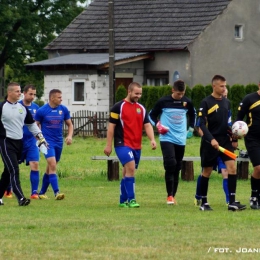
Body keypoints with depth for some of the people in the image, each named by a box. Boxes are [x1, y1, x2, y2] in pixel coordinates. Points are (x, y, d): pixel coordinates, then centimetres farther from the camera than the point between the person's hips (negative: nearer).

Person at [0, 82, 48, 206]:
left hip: (19, 142, 6)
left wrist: (40, 137, 14)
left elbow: (31, 124, 19)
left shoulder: (22, 108, 11)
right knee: (14, 170, -15)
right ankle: (20, 198, -22)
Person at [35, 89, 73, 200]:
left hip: (59, 143, 5)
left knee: (50, 168, 12)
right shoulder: (41, 111, -8)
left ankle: (42, 192, 24)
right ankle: (56, 193, -24)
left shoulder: (63, 109, 3)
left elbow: (70, 124, 12)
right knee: (52, 166, -19)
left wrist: (69, 136, -5)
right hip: (47, 142, -5)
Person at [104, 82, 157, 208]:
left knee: (127, 172, 11)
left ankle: (123, 201, 19)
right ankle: (131, 199, -20)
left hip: (136, 146, 6)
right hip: (123, 144, -6)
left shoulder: (141, 108, 12)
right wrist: (108, 145, -7)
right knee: (130, 168, -21)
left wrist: (152, 139, -9)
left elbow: (147, 125, 9)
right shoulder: (119, 107, -5)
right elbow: (111, 126, -4)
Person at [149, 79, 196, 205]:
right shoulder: (163, 101, -7)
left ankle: (173, 196, 17)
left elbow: (193, 114, 23)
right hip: (167, 138, -4)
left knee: (177, 168, 7)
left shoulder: (187, 102, 3)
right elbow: (152, 115, 5)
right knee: (170, 164, -19)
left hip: (181, 139, 4)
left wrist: (191, 128, 16)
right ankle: (169, 195, -14)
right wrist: (158, 125, -11)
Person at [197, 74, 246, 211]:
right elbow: (201, 124, -13)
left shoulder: (227, 102, 10)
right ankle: (203, 202, 16)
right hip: (210, 142, -5)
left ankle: (232, 202, -10)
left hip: (225, 140, 5)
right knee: (207, 171, 4)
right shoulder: (206, 102, -8)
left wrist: (234, 139, 12)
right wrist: (211, 139, -23)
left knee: (232, 167, -10)